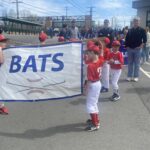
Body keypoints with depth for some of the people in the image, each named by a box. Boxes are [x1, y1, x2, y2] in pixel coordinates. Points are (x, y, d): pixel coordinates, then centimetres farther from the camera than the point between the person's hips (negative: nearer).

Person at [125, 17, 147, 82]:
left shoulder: (142, 30, 0)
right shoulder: (130, 30, 9)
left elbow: (144, 40, -4)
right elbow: (126, 39, 11)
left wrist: (140, 46, -12)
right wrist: (127, 46, 2)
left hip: (137, 49, -3)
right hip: (130, 49, 3)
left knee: (137, 63, 2)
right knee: (130, 63, 7)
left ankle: (136, 76, 9)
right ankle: (129, 76, 15)